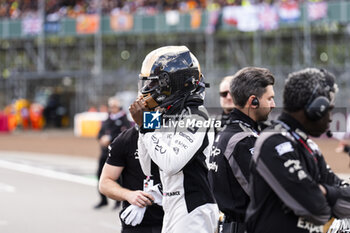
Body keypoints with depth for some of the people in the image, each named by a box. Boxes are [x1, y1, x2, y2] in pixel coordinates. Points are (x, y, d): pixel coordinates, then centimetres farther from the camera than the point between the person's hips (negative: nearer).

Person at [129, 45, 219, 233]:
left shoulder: (195, 117, -13)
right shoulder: (163, 115, 13)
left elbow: (171, 164, -23)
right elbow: (149, 169, 15)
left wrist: (146, 127, -16)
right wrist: (144, 125, 7)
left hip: (193, 212, -9)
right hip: (172, 211, 9)